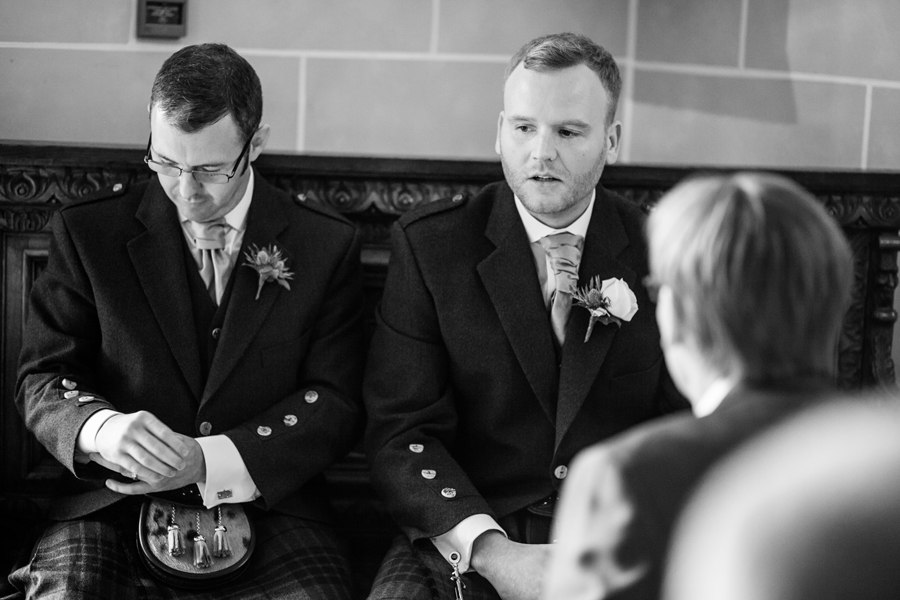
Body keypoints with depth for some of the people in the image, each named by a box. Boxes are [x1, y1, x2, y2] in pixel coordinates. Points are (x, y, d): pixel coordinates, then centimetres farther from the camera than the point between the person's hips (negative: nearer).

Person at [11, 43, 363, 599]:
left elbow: (337, 402, 0)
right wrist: (100, 429, -20)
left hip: (267, 506, 1)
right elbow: (43, 377, 5)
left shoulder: (326, 246, 3)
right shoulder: (90, 232, 3)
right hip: (113, 507, -1)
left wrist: (209, 460, -16)